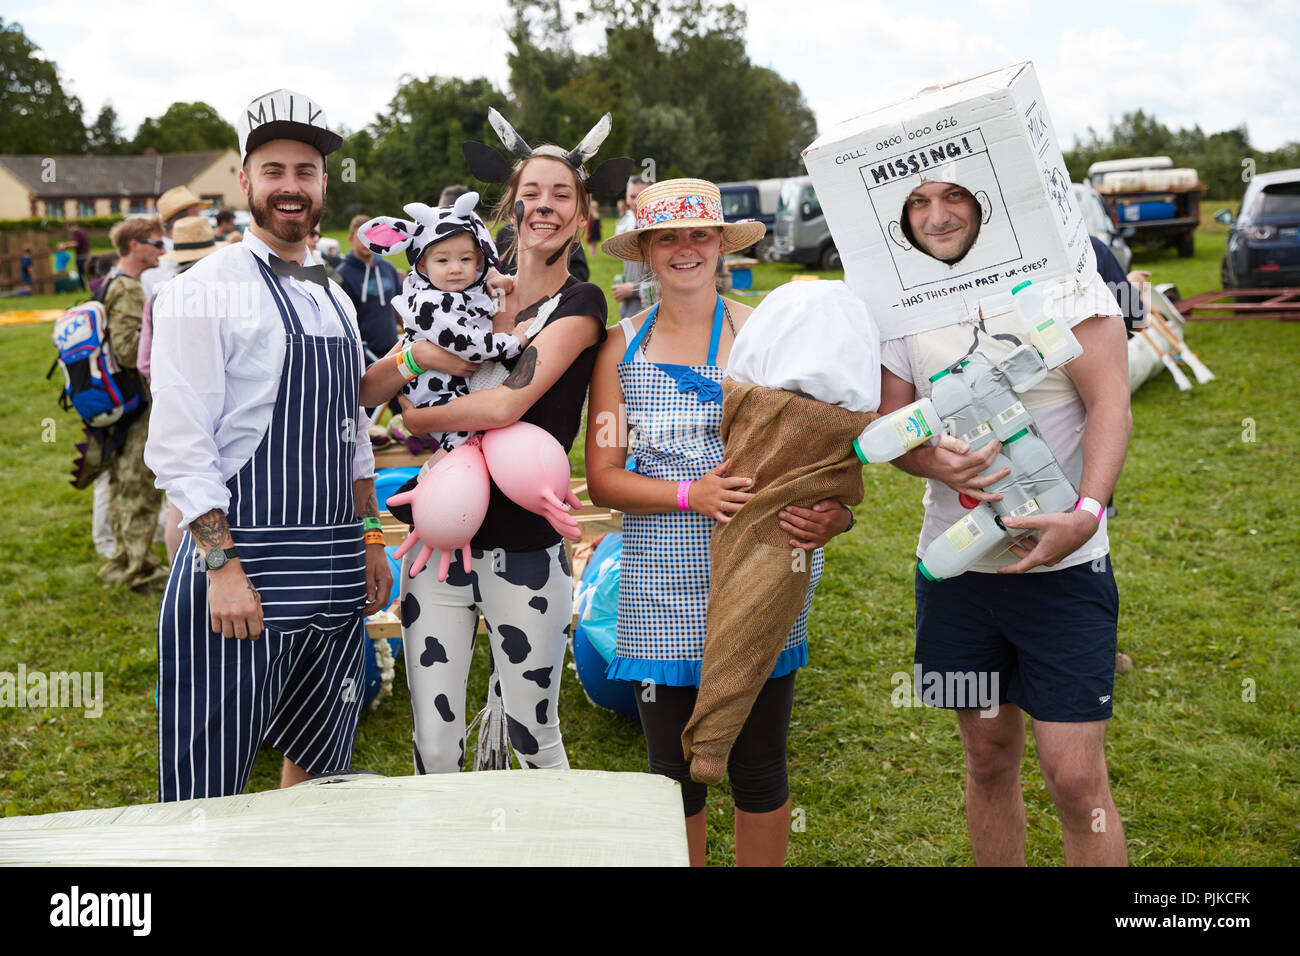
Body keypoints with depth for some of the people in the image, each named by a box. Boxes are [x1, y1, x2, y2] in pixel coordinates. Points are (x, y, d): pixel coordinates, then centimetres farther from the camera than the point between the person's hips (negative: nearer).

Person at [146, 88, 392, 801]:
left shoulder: (334, 300, 15)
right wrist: (223, 566, -19)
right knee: (210, 795, -1)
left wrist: (369, 541, 15)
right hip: (243, 562, -7)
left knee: (320, 765, 16)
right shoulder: (206, 290, -7)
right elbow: (179, 445, -13)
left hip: (333, 576, 7)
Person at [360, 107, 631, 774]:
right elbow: (364, 391, 5)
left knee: (534, 740, 11)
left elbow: (509, 401, -20)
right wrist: (413, 357, -16)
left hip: (525, 555, -4)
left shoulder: (578, 306, -5)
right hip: (441, 542, 4)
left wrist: (418, 418, -7)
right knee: (433, 745, 8)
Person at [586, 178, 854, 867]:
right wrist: (691, 494, -15)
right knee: (673, 772, 12)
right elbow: (602, 478, 2)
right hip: (661, 587, 2)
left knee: (759, 769, 10)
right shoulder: (623, 346, 5)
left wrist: (834, 512, -23)